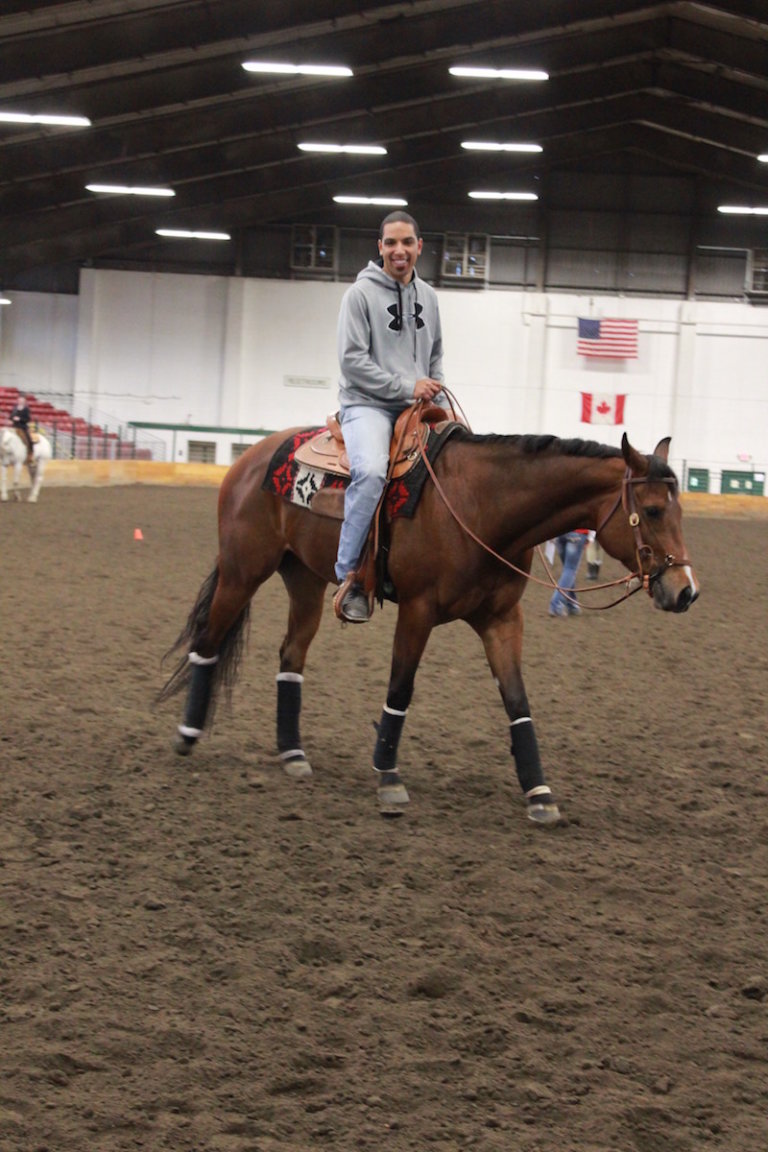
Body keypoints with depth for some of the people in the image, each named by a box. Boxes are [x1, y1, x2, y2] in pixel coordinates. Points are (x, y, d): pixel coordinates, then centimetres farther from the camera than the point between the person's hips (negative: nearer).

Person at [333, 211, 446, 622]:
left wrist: (434, 395, 7)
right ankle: (350, 574, -27)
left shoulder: (427, 296, 15)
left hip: (417, 407, 7)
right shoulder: (361, 293, -3)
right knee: (371, 471, -34)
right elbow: (353, 360, -10)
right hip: (368, 404, -7)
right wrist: (406, 387, -14)